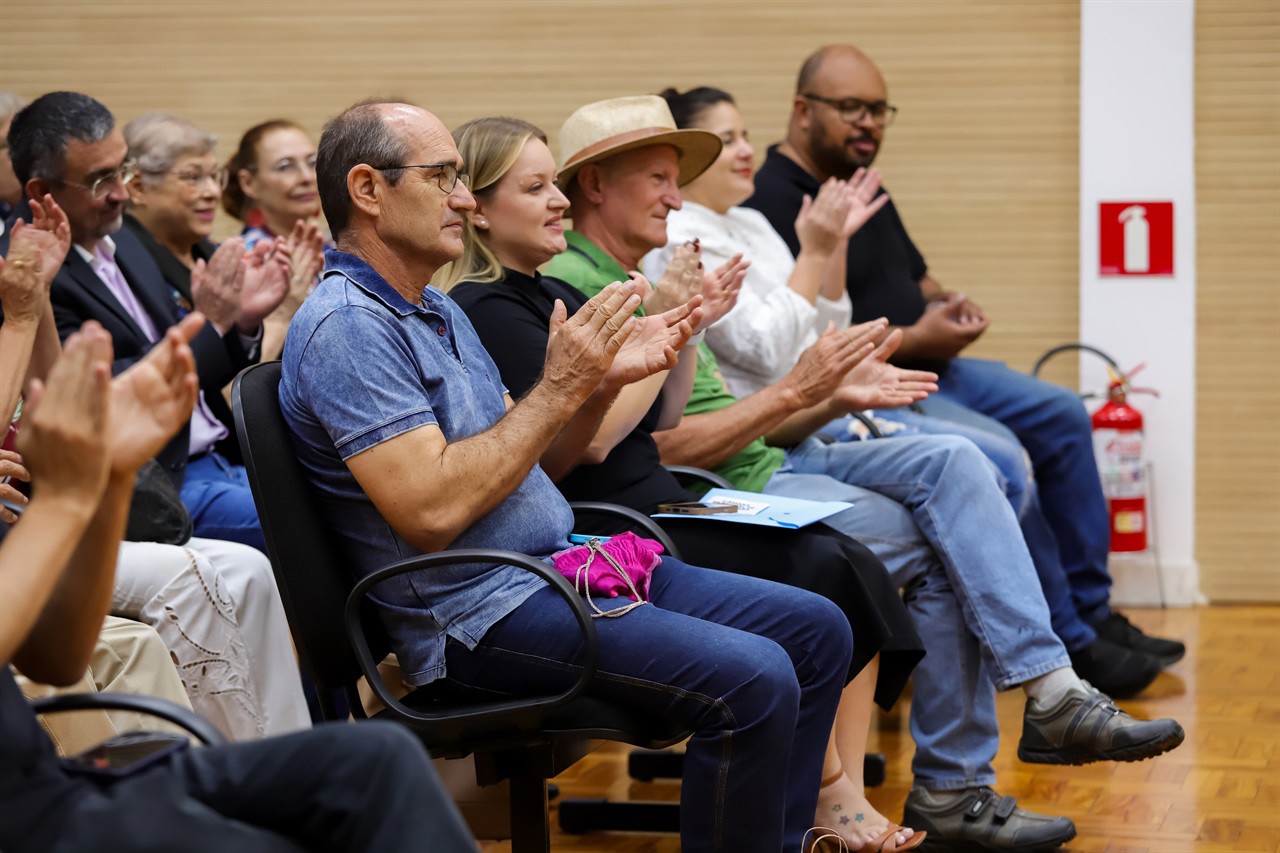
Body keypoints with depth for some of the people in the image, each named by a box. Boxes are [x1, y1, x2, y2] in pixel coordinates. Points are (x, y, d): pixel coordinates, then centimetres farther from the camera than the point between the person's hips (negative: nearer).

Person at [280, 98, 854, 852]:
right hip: (480, 611, -10)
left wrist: (603, 380, 2)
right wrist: (557, 391, -17)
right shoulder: (344, 329, -14)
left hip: (564, 562, 10)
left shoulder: (440, 309, 17)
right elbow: (433, 510, -24)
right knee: (750, 681, -25)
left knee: (817, 632, 4)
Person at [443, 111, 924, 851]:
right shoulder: (486, 311, -10)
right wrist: (658, 341, -6)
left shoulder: (553, 295, 19)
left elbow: (659, 419, 21)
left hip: (661, 512, 9)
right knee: (819, 574, -18)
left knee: (854, 569, -8)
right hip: (602, 538, -9)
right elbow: (587, 439, -18)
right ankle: (830, 792, -3)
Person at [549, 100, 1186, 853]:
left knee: (952, 462, -11)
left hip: (771, 462, 9)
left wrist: (834, 399, 5)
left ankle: (1051, 693, -15)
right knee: (946, 548, -15)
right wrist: (792, 392, -15)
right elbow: (654, 449, -19)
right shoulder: (571, 286, -11)